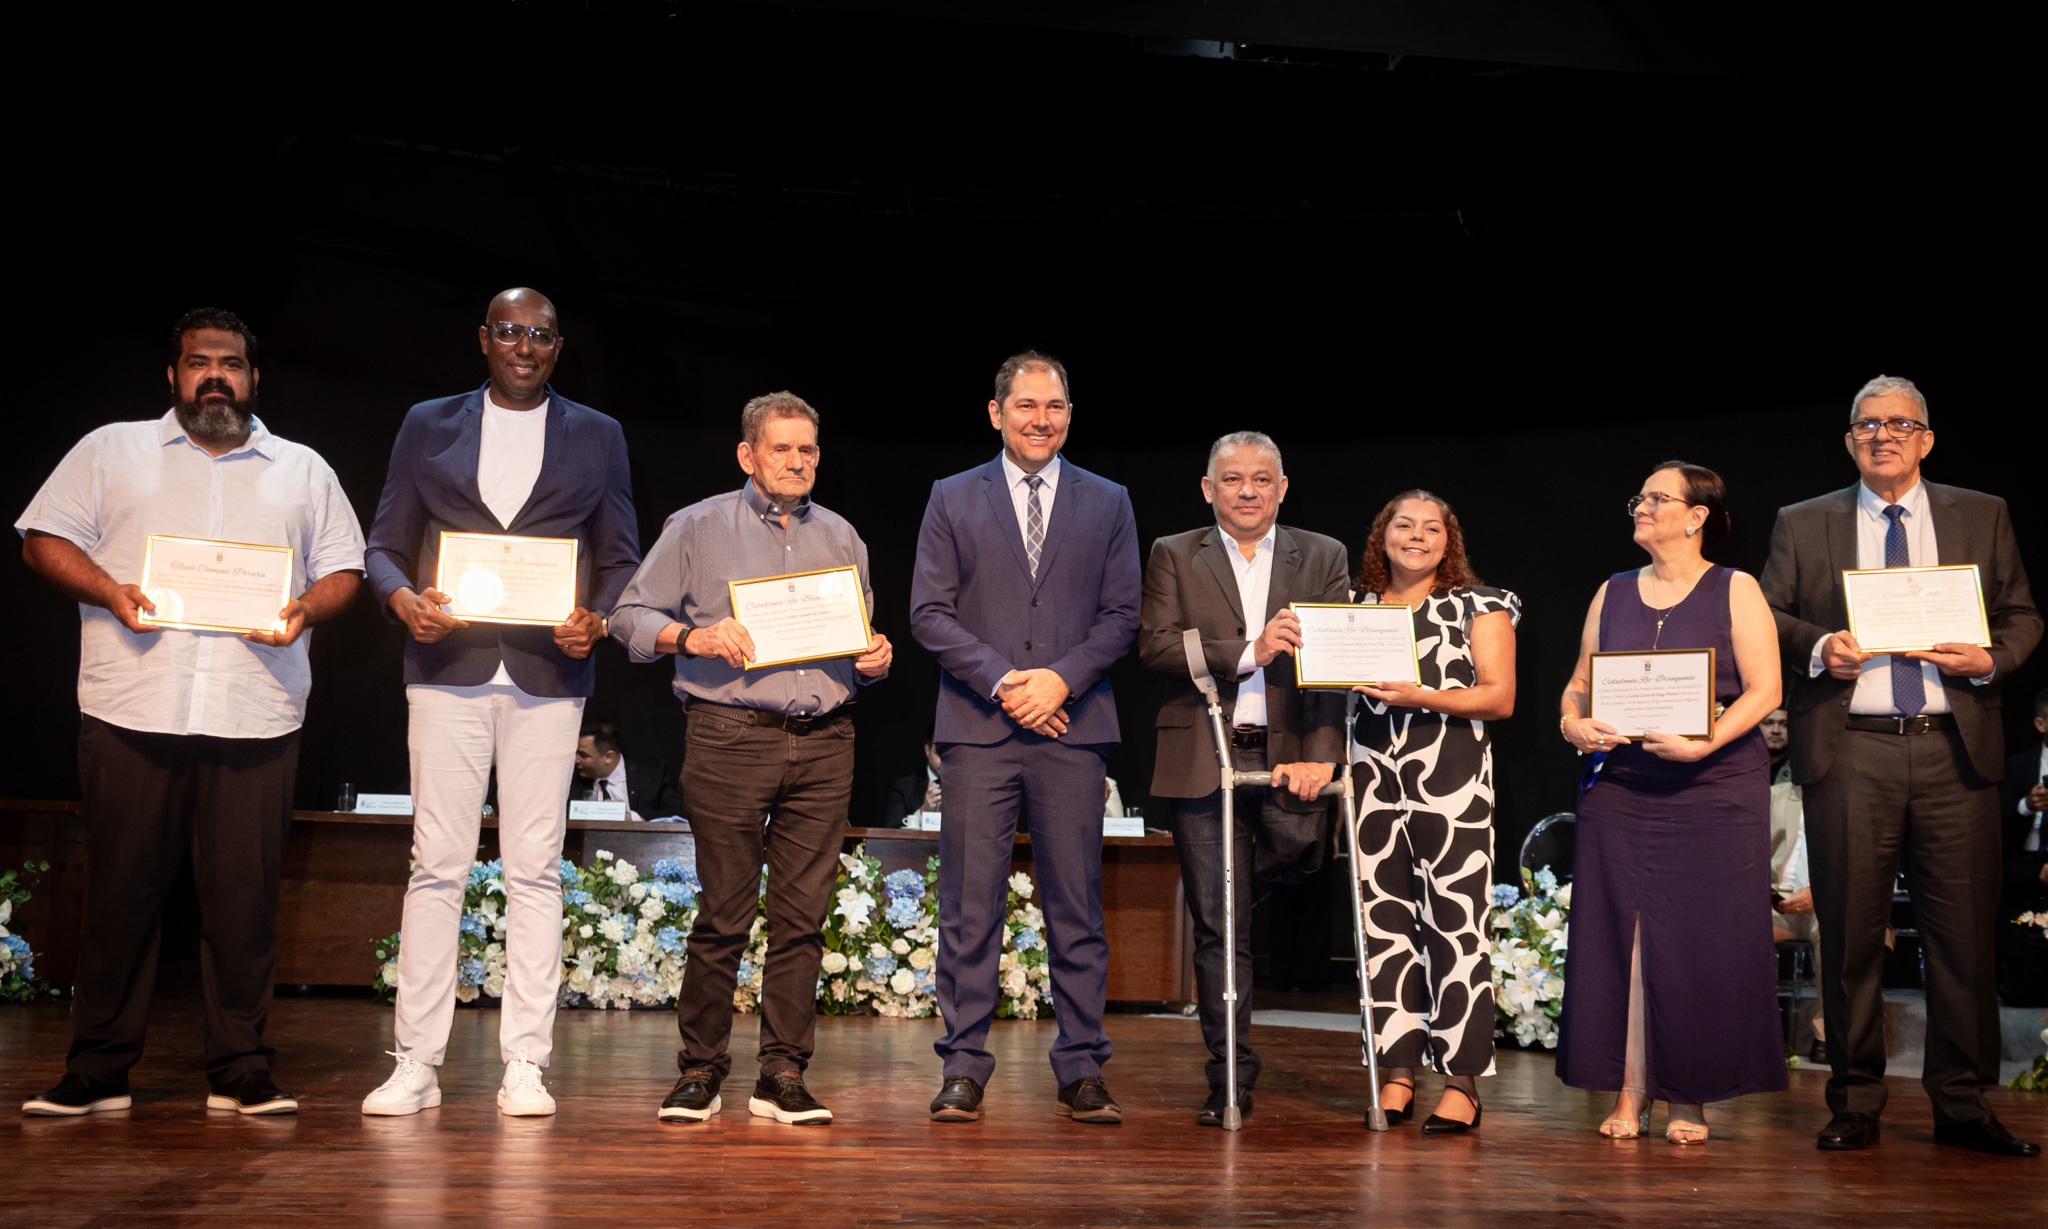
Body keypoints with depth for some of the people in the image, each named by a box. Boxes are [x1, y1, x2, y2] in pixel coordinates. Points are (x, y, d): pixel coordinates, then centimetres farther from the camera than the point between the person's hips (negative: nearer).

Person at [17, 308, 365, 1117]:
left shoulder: (304, 471, 18)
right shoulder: (111, 451, 14)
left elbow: (344, 569, 15)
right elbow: (45, 539, 9)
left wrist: (308, 608, -6)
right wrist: (108, 591, -9)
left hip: (255, 719, 1)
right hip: (132, 714, 0)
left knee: (245, 897, 0)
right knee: (121, 891, 2)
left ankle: (240, 1073, 8)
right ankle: (97, 1071, 13)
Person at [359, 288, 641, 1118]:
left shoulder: (596, 437, 13)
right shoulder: (428, 426, 13)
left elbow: (621, 558, 11)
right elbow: (384, 544, 10)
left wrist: (597, 620, -9)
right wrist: (403, 599, -11)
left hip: (547, 674, 0)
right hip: (448, 670, 0)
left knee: (535, 870, 0)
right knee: (437, 865, -1)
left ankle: (525, 1064, 6)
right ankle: (416, 1063, 5)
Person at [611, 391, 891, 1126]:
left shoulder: (840, 537, 19)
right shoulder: (699, 528, 7)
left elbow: (861, 638, 23)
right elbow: (631, 615, 4)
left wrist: (875, 660, 1)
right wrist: (691, 636, -13)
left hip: (824, 741, 3)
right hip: (732, 734, -3)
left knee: (803, 914, 2)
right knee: (723, 913, -2)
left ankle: (783, 1077, 9)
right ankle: (700, 1071, 10)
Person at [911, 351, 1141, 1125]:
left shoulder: (1108, 503, 13)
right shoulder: (953, 500, 10)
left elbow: (1122, 615, 8)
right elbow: (929, 613, 3)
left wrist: (1061, 678, -8)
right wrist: (1001, 681, -9)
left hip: (1072, 727, 1)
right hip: (978, 728, -1)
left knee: (1077, 908, 3)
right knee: (970, 908, -1)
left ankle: (1082, 1073, 11)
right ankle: (964, 1070, 7)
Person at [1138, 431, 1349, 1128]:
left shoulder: (1323, 557, 10)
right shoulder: (1174, 556, 9)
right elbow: (1155, 645, -5)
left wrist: (1319, 754, -13)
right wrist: (1247, 653, -17)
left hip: (1291, 752, 1)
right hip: (1204, 759, -1)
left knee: (1298, 844, -24)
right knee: (1218, 926, 0)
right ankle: (1231, 1081, 12)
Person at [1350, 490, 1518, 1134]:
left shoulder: (1479, 605, 8)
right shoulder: (1356, 607, 18)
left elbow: (1500, 697, 0)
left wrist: (1421, 696, -13)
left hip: (1451, 779, -3)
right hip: (1374, 779, 4)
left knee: (1456, 926, -7)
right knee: (1383, 924, 2)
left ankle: (1462, 1085, -2)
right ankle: (1398, 1072, 9)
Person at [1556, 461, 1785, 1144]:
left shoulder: (1735, 591, 3)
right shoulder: (1613, 594, 14)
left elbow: (1765, 689, -5)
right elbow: (1578, 685, 15)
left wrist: (1703, 743, -19)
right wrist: (1572, 724, -7)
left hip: (1714, 786, -3)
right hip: (1620, 786, 3)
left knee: (1703, 944, -2)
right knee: (1620, 936, 0)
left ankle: (1690, 1101, 9)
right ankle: (1629, 1097, 6)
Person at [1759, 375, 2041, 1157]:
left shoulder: (1983, 517, 14)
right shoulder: (1802, 525, 13)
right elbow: (1768, 615, 9)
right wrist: (1816, 646, -10)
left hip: (1954, 747, 1)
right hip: (1850, 749, -1)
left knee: (1963, 930, 1)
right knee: (1851, 931, 1)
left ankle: (1962, 1106, 12)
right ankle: (1856, 1105, 11)